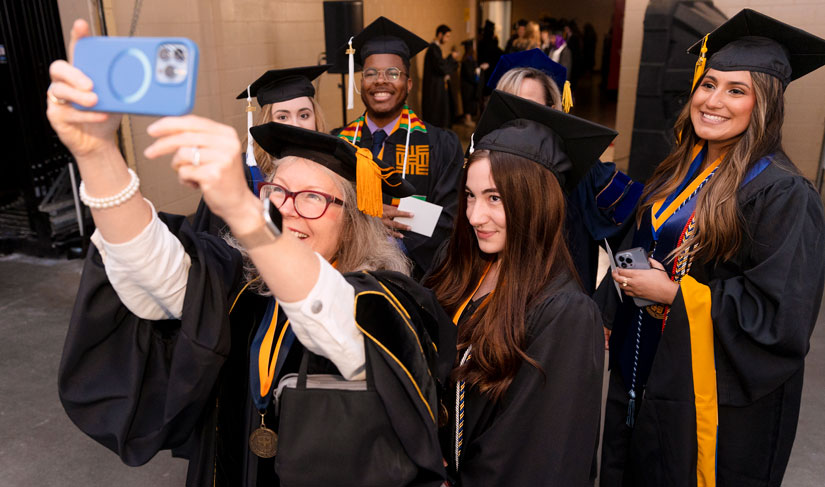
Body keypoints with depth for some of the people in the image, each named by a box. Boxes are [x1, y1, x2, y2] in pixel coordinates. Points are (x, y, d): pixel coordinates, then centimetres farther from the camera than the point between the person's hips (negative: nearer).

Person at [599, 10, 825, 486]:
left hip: (714, 393, -7)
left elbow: (781, 313, -22)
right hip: (646, 371, 7)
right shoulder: (683, 169, 4)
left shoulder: (784, 195, -19)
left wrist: (674, 294, -22)